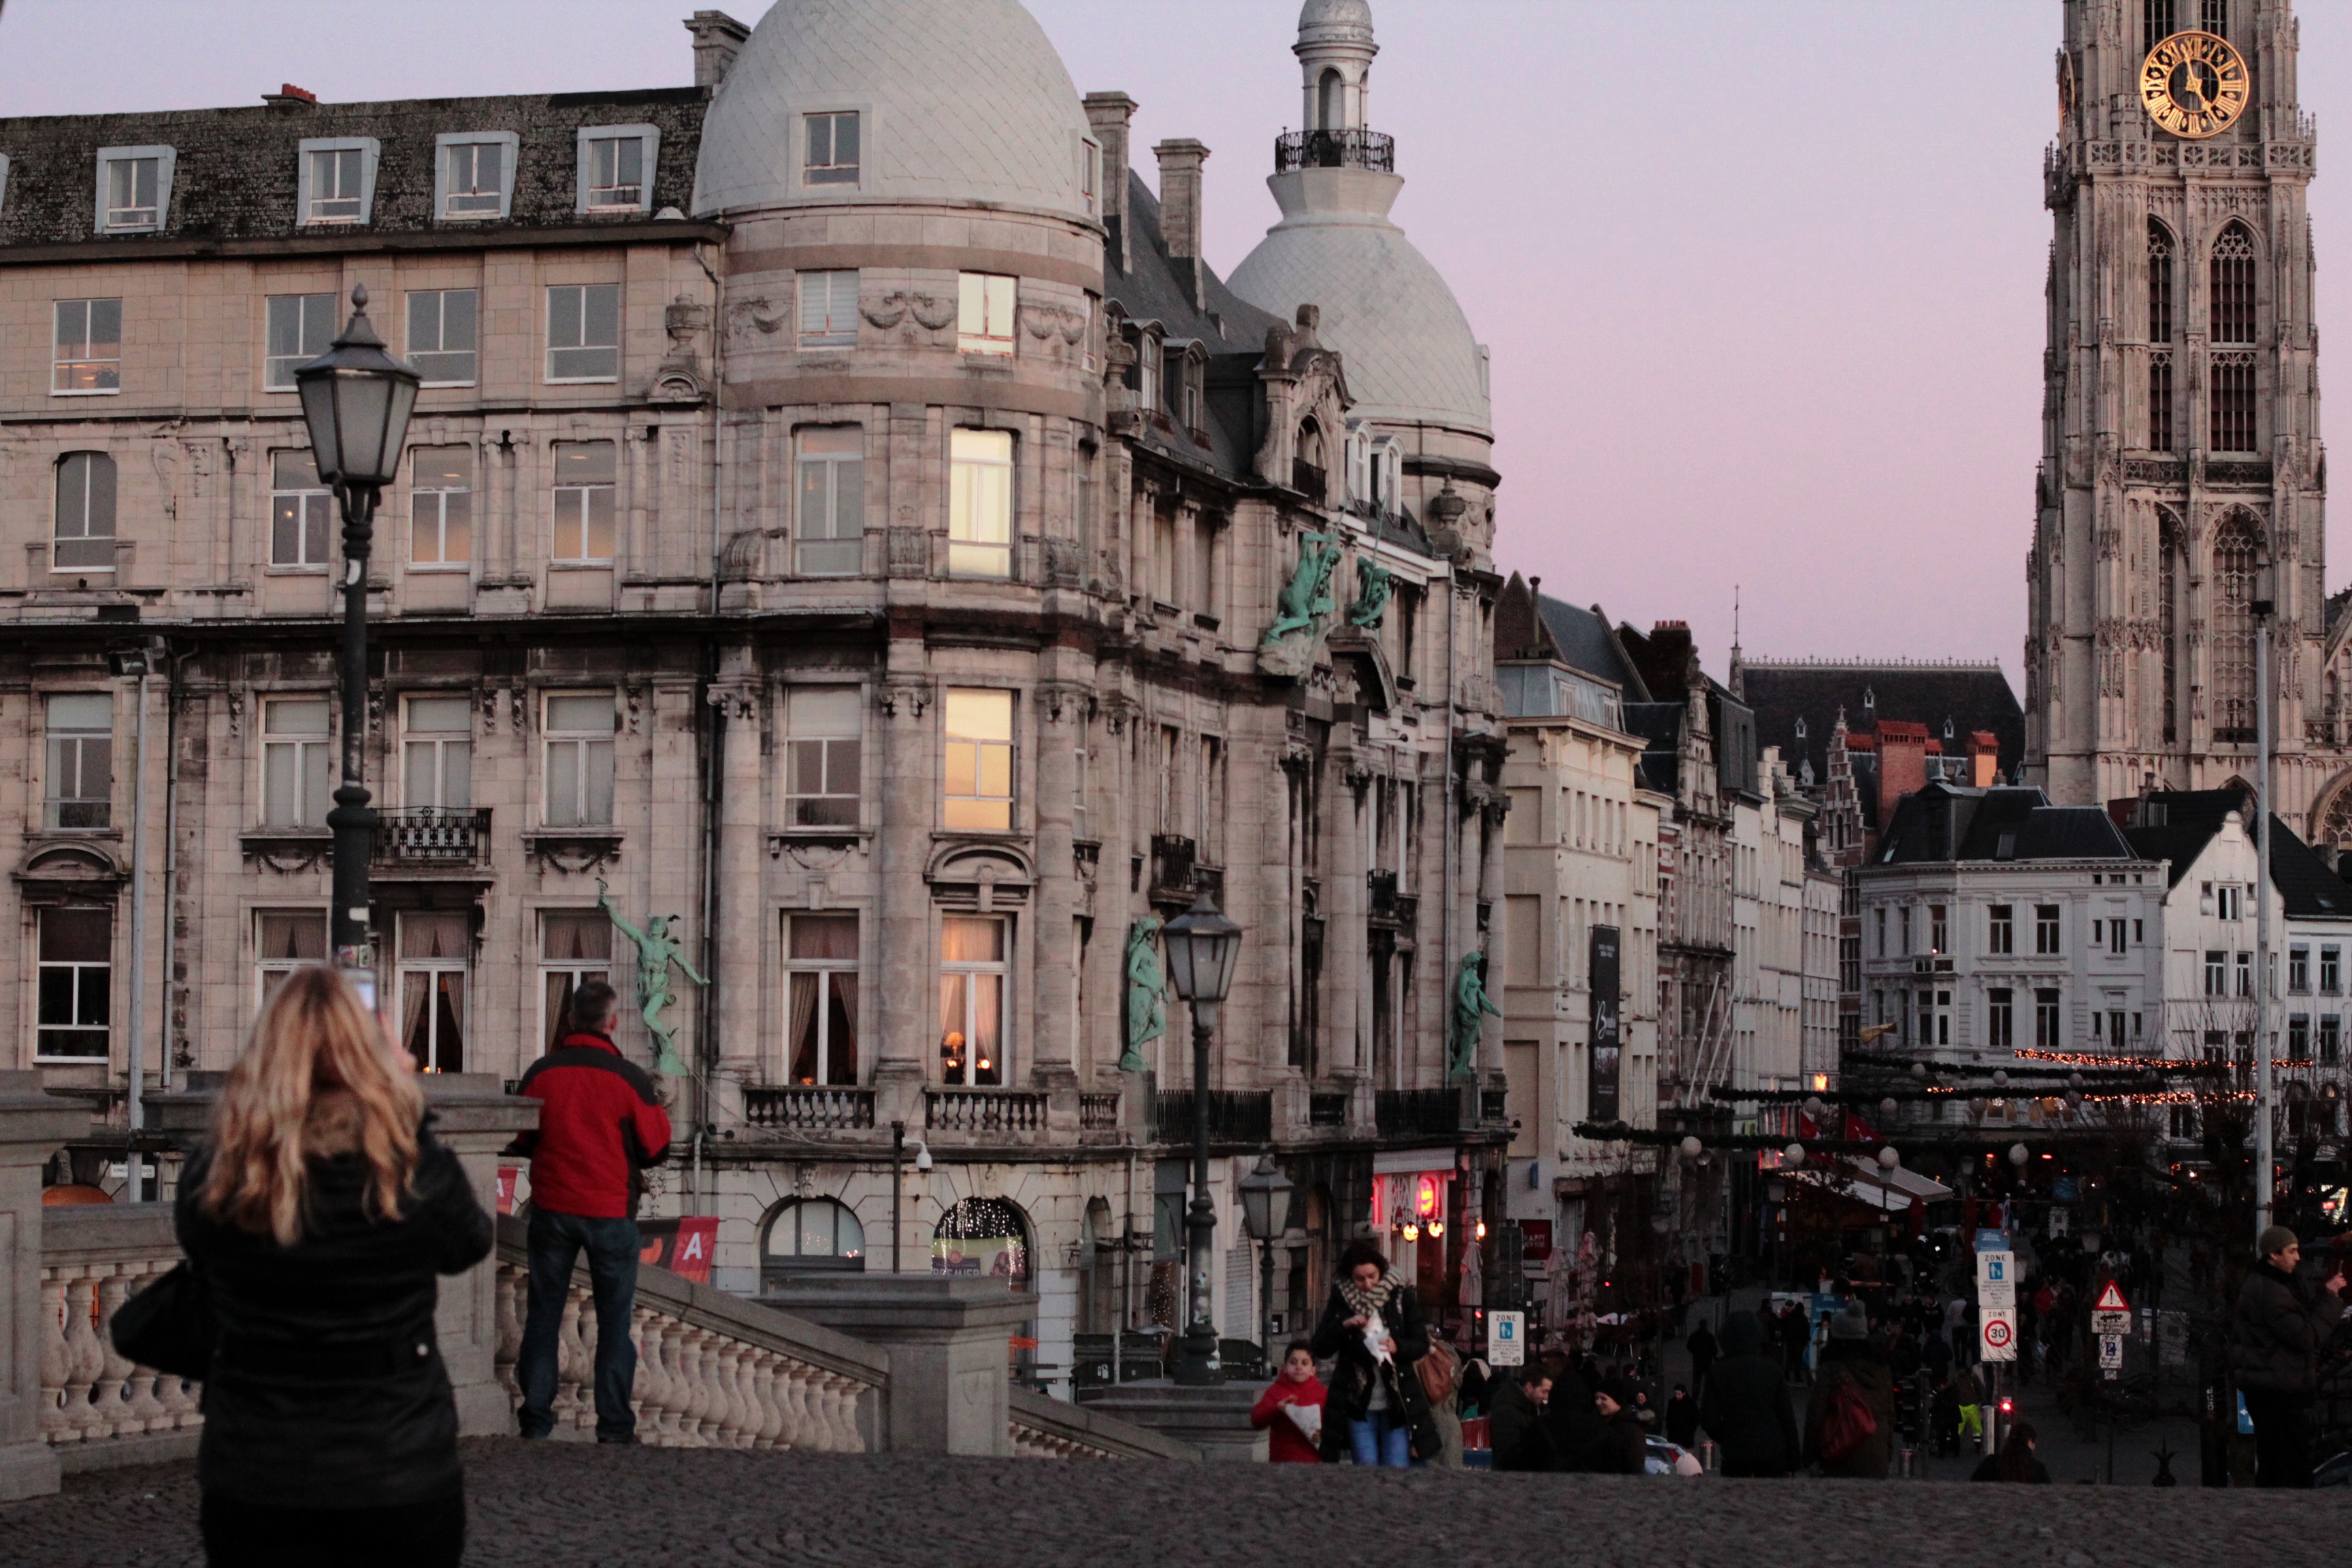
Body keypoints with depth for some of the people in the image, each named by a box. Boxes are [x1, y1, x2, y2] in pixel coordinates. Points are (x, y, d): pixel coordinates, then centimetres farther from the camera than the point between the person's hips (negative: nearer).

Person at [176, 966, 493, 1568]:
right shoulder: (418, 1172, -14)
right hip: (400, 1477, -1)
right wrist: (408, 1103, 10)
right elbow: (470, 1245, 8)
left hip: (252, 1481, 1)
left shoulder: (211, 1179, -10)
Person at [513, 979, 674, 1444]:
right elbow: (656, 1148, -4)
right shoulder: (629, 1078, -11)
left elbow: (522, 1140, 7)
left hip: (552, 1208, 2)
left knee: (544, 1313, 12)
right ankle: (614, 1423, 5)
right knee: (614, 1318, 6)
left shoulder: (542, 1073, -3)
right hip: (610, 1211, -2)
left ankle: (536, 1418, 13)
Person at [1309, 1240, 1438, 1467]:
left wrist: (1398, 1347, -20)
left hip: (1397, 1403, 0)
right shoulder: (1340, 1300, 2)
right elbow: (1320, 1349, 1)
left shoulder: (1402, 1296, 1)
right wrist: (1344, 1326, -16)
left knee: (1396, 1472, -3)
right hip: (1357, 1403, 1)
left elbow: (1422, 1344, 2)